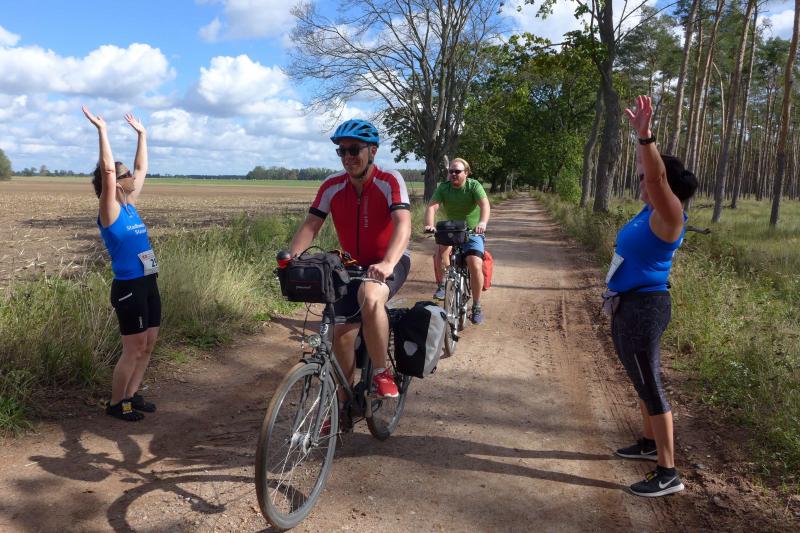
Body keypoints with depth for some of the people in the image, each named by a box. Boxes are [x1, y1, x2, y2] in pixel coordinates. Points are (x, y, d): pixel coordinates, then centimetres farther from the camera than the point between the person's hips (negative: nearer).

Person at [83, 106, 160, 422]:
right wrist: (102, 130, -22)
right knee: (133, 350, 0)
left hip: (148, 284, 8)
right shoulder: (110, 211, -10)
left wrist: (141, 134, 21)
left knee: (148, 346, 13)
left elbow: (142, 169, 19)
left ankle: (131, 395, 27)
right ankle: (115, 403, 16)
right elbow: (107, 170, -22)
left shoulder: (130, 205, 10)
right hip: (128, 288, -8)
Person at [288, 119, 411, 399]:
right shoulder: (332, 186, -8)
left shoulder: (390, 181, -19)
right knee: (342, 333, -2)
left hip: (391, 262, -4)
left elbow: (403, 224, -32)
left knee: (370, 297, -36)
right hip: (353, 265, 4)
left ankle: (382, 373, -16)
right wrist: (291, 257, -29)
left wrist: (386, 264, -49)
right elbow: (310, 225, -10)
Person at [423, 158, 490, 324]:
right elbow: (432, 206, -18)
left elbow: (484, 204, -27)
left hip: (472, 232, -2)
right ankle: (442, 285, -12)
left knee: (475, 265, -20)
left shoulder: (474, 186, -11)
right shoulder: (443, 188, -4)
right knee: (440, 251, -32)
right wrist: (429, 224, -39)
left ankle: (476, 306, -2)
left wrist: (483, 223, -48)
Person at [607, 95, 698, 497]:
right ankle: (650, 444, 36)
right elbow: (648, 173, 22)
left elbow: (658, 175, -32)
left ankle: (668, 473, 1)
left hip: (644, 308, -10)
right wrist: (640, 134, 20)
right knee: (641, 381, 20)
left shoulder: (668, 215, -15)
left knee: (650, 385, -6)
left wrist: (646, 134, -39)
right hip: (628, 306, 10)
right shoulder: (650, 209, 8)